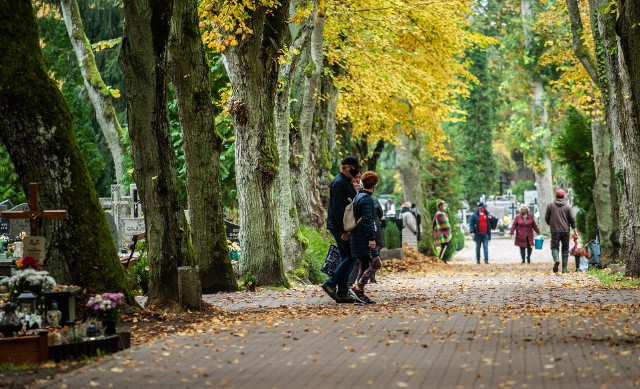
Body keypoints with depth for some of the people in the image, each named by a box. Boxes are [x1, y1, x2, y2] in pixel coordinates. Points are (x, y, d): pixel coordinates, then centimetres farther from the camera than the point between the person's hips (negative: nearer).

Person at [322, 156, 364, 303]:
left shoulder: (346, 182, 18)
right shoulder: (339, 183, -16)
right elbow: (337, 209, -22)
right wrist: (344, 230, -23)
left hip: (343, 227, 10)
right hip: (339, 227, -10)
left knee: (346, 258, 9)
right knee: (351, 256, -10)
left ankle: (343, 293, 11)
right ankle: (331, 283, -8)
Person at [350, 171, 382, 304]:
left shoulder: (358, 197, 15)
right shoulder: (367, 199, -13)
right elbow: (367, 220, -19)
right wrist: (371, 238, -20)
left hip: (358, 238, 10)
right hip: (365, 238, -10)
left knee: (364, 266, 11)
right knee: (376, 264, -10)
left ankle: (360, 293, 9)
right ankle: (358, 288, -16)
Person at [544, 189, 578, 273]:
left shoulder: (550, 205, 0)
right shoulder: (568, 205, 1)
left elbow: (546, 218, 5)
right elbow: (572, 219, -1)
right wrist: (574, 229, 6)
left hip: (554, 230, -1)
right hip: (565, 230, 1)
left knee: (554, 247, 3)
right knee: (565, 249, 9)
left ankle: (556, 260, -27)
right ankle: (565, 268, 9)